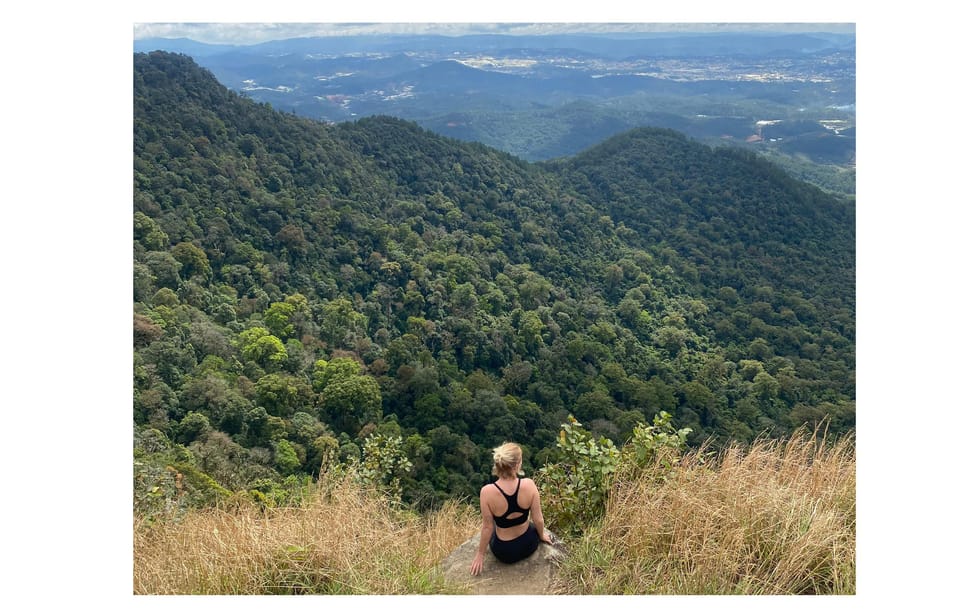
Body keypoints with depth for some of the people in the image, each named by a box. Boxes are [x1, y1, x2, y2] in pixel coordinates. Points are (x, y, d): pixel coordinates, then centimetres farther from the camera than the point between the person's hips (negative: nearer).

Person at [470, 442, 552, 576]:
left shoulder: (487, 491, -28)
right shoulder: (529, 484, -23)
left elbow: (487, 527, -16)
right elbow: (538, 519, -11)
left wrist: (480, 554, 1)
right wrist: (541, 535, 12)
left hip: (504, 552, -1)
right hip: (529, 544, 1)